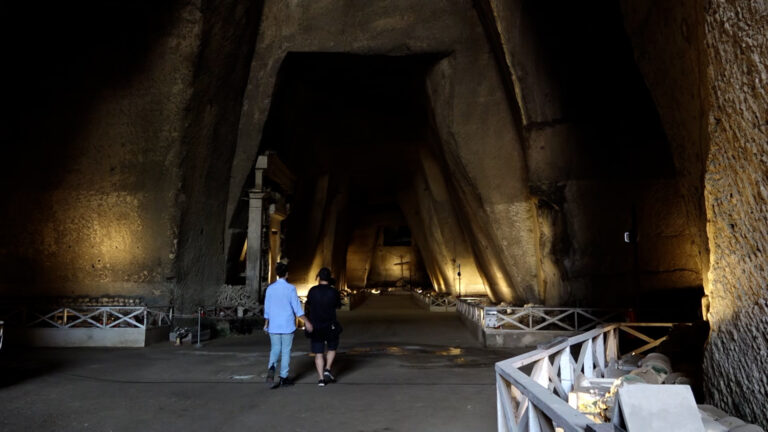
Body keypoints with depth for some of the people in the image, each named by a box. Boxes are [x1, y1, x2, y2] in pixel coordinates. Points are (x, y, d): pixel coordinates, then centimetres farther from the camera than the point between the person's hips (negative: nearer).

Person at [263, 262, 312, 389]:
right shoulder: (290, 288, -8)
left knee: (275, 349, 13)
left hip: (274, 326, 3)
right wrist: (306, 322, -3)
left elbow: (267, 308, 9)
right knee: (286, 351, 6)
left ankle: (271, 366, -13)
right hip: (287, 325, -3)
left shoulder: (270, 288, 3)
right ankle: (283, 377, 10)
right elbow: (297, 308, -9)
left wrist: (266, 324, 21)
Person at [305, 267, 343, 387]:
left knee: (318, 353, 6)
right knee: (332, 349, 21)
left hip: (315, 326, 1)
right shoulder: (333, 292, -8)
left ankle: (321, 378, 2)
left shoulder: (312, 290, -5)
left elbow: (308, 305, 8)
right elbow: (338, 306, 9)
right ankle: (327, 369, 5)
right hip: (330, 326, -1)